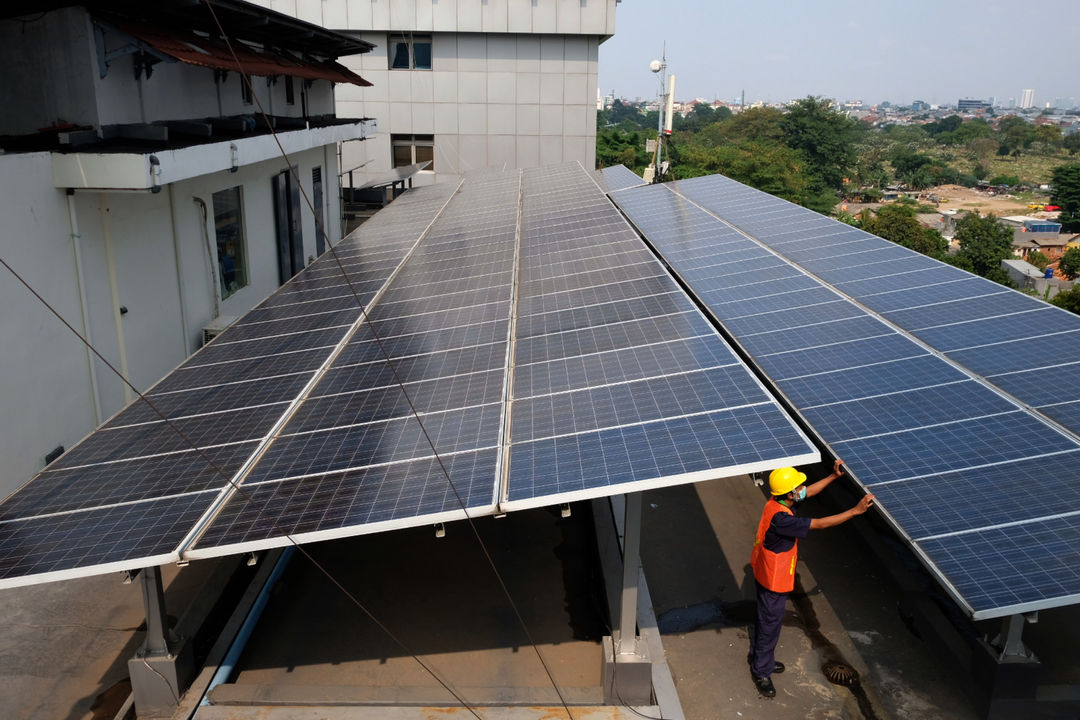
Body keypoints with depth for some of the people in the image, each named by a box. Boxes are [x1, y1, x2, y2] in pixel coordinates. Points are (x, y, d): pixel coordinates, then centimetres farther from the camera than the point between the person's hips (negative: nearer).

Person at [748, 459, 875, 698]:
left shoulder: (779, 501, -10)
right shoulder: (780, 518, -37)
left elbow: (809, 491, 6)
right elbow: (818, 524, -35)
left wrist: (834, 476, 0)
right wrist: (855, 510, -32)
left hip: (767, 573, 9)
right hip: (774, 579, -9)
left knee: (769, 618, 27)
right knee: (770, 623, 9)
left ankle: (759, 657, 47)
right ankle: (761, 672, 29)